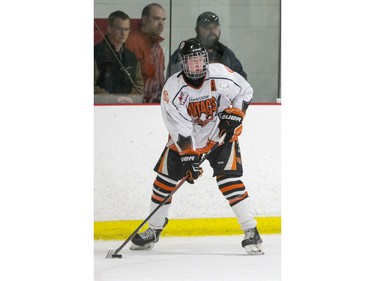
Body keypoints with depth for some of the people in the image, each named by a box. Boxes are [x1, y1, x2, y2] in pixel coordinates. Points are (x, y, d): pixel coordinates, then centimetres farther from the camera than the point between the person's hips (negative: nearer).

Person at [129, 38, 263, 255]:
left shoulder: (221, 75, -19)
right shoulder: (173, 88, -20)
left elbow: (245, 91, -1)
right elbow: (179, 127, -23)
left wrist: (234, 114, -15)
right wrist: (188, 158, -29)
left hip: (221, 135, -1)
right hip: (185, 139, 1)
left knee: (230, 180, -17)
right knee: (164, 181, 0)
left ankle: (251, 232, -12)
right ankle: (153, 231, 21)